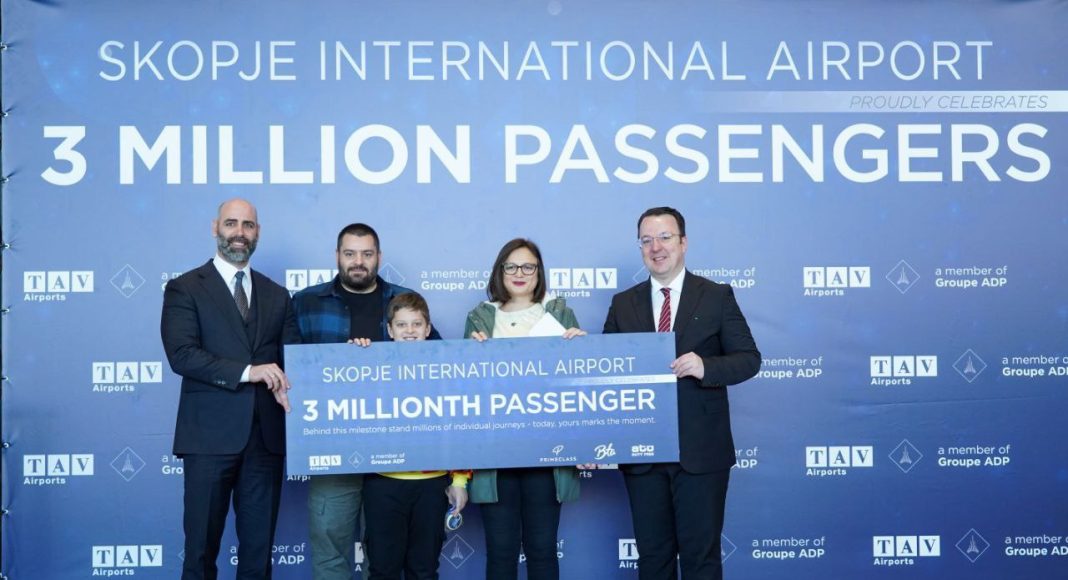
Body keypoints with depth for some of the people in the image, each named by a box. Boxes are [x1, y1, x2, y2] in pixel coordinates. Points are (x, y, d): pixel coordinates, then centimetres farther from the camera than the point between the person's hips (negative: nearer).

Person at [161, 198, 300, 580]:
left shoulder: (277, 296, 15)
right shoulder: (185, 288, 2)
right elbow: (181, 354, -11)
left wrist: (286, 386, -11)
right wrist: (247, 371, -19)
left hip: (266, 435, 4)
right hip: (210, 434, -3)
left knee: (259, 548, 9)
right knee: (201, 546, 5)